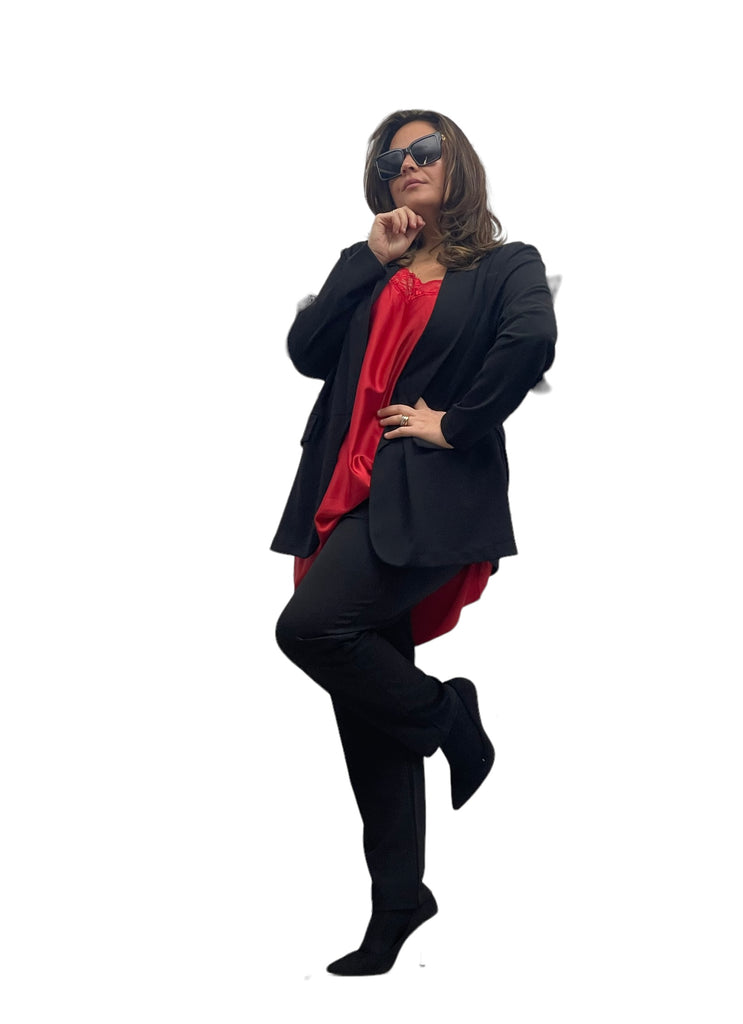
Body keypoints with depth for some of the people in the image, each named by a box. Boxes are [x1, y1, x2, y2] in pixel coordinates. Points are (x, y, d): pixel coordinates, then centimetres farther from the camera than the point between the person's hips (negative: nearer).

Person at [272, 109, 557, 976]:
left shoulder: (506, 265, 6)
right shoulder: (369, 272, 20)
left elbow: (532, 340, -16)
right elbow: (307, 351, 4)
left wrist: (456, 423, -14)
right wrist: (373, 257, 3)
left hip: (429, 496, -6)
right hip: (353, 491, 6)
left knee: (311, 626, -25)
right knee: (368, 707, 5)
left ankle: (448, 716, 0)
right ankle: (396, 903, 14)